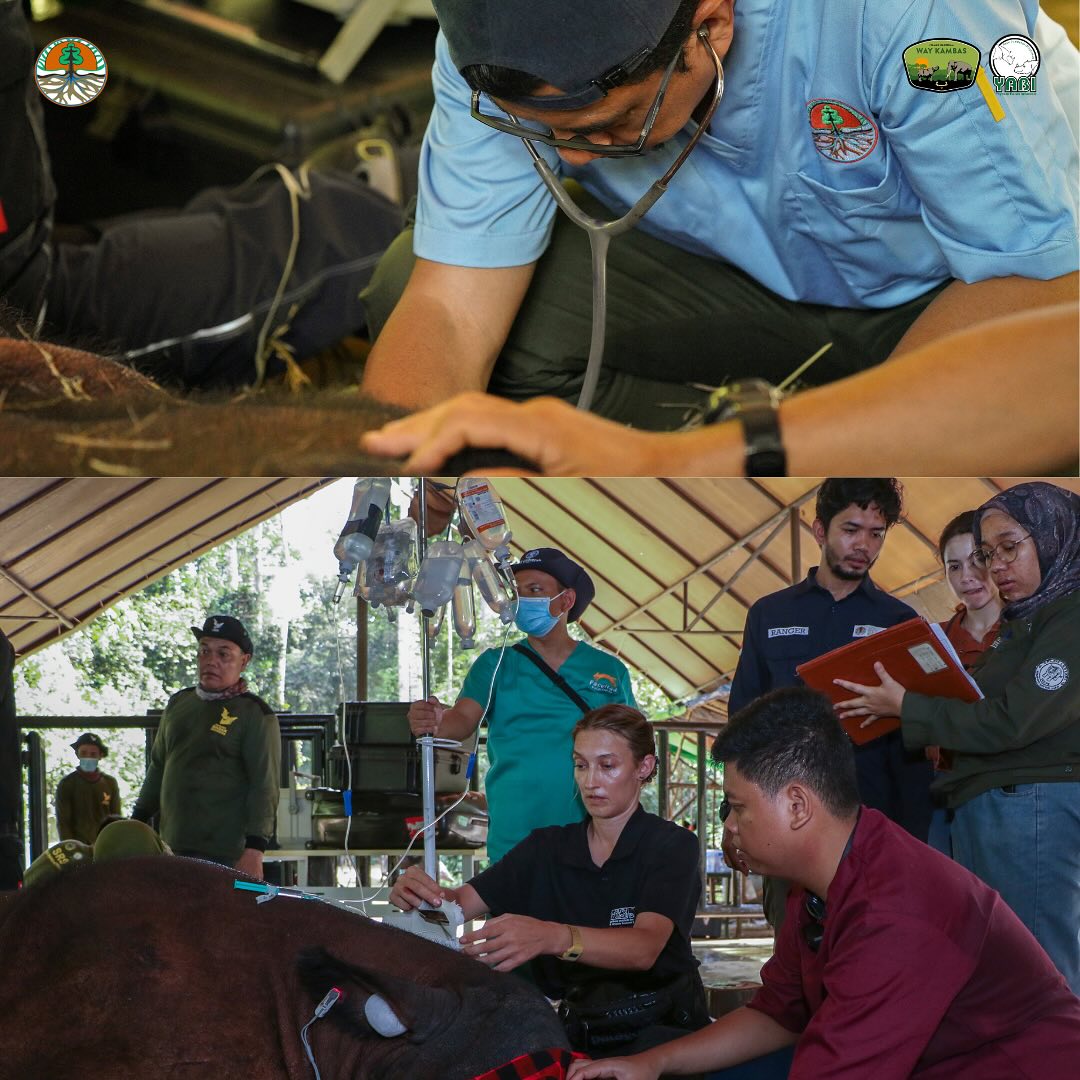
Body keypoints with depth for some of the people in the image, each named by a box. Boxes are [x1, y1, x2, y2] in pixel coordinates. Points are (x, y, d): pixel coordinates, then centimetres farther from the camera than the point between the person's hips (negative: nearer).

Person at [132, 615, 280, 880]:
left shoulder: (255, 714, -4)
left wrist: (254, 850, -19)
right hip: (171, 850, 6)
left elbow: (264, 788, -11)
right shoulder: (178, 704, 15)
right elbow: (158, 767, 25)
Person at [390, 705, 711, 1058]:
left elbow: (644, 947, -22)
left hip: (659, 1029, -4)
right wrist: (426, 895, -25)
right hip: (578, 1028, 4)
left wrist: (553, 937, -41)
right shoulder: (547, 847, 10)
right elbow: (463, 902, 1)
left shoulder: (672, 846, -5)